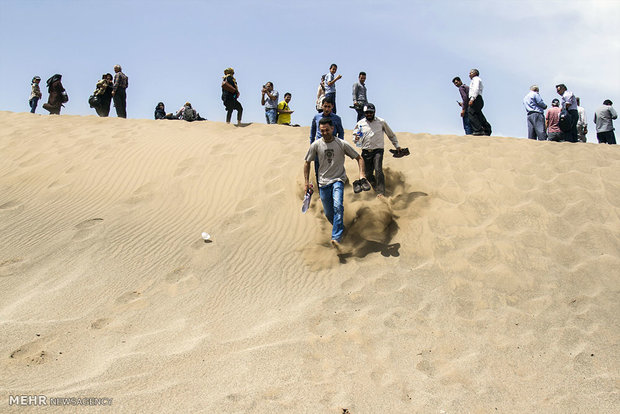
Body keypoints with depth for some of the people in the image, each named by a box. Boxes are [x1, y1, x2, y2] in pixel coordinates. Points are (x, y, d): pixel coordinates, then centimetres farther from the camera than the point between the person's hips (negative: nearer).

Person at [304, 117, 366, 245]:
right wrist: (306, 182, 6)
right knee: (328, 213, 6)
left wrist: (361, 173, -15)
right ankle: (340, 229, 35)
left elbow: (359, 158, 1)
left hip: (338, 180, -2)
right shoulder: (316, 145, -2)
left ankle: (336, 237, -28)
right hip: (323, 182, 3)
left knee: (337, 206, -26)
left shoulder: (342, 144, -6)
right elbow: (307, 163, 10)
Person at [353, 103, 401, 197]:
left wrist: (397, 145, 16)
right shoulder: (360, 123, 8)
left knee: (378, 170, -19)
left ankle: (381, 192, -21)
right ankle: (377, 189, 19)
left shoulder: (381, 122, 6)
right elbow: (354, 135, 11)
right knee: (368, 174, 2)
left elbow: (391, 135, 17)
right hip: (366, 152, 3)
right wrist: (356, 138, -14)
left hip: (378, 151, -2)